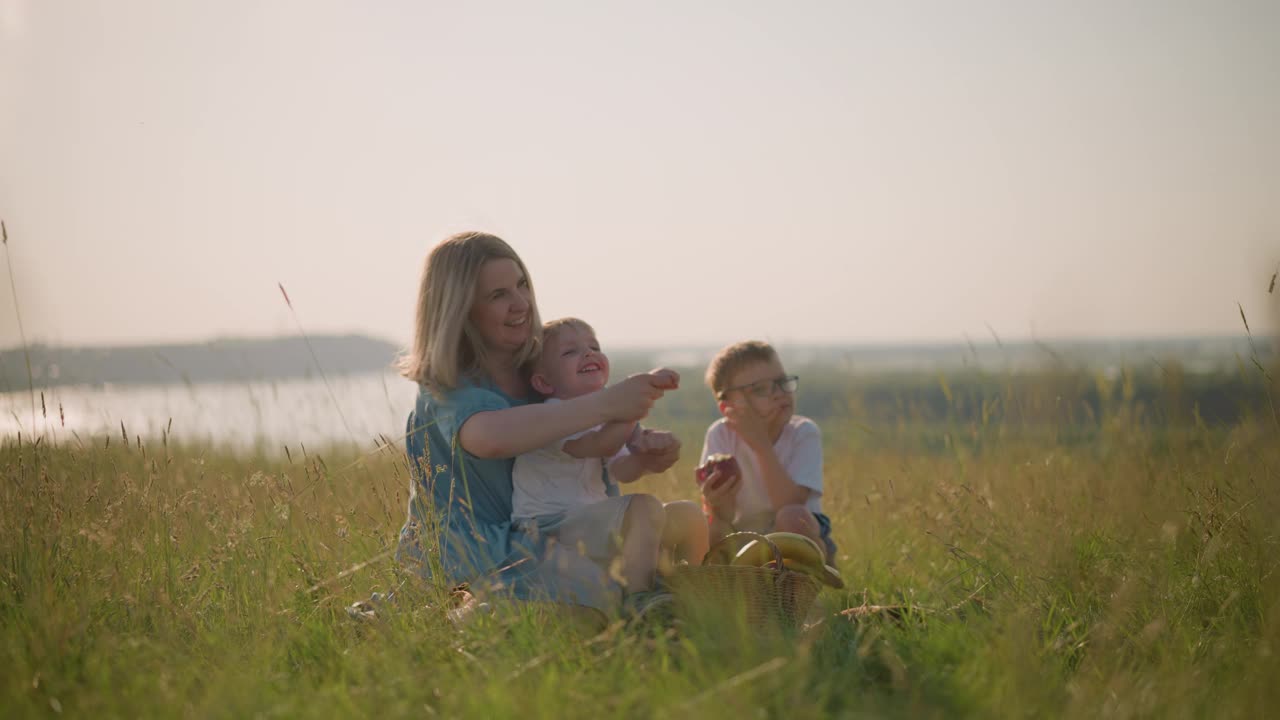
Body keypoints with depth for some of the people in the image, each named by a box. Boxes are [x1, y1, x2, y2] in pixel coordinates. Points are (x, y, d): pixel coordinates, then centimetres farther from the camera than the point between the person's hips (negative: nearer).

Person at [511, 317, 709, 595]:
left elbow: (619, 471, -1)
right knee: (644, 507, -30)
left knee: (687, 515, 2)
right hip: (550, 529, -9)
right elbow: (600, 445, -29)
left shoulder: (605, 415, 17)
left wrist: (645, 450, -25)